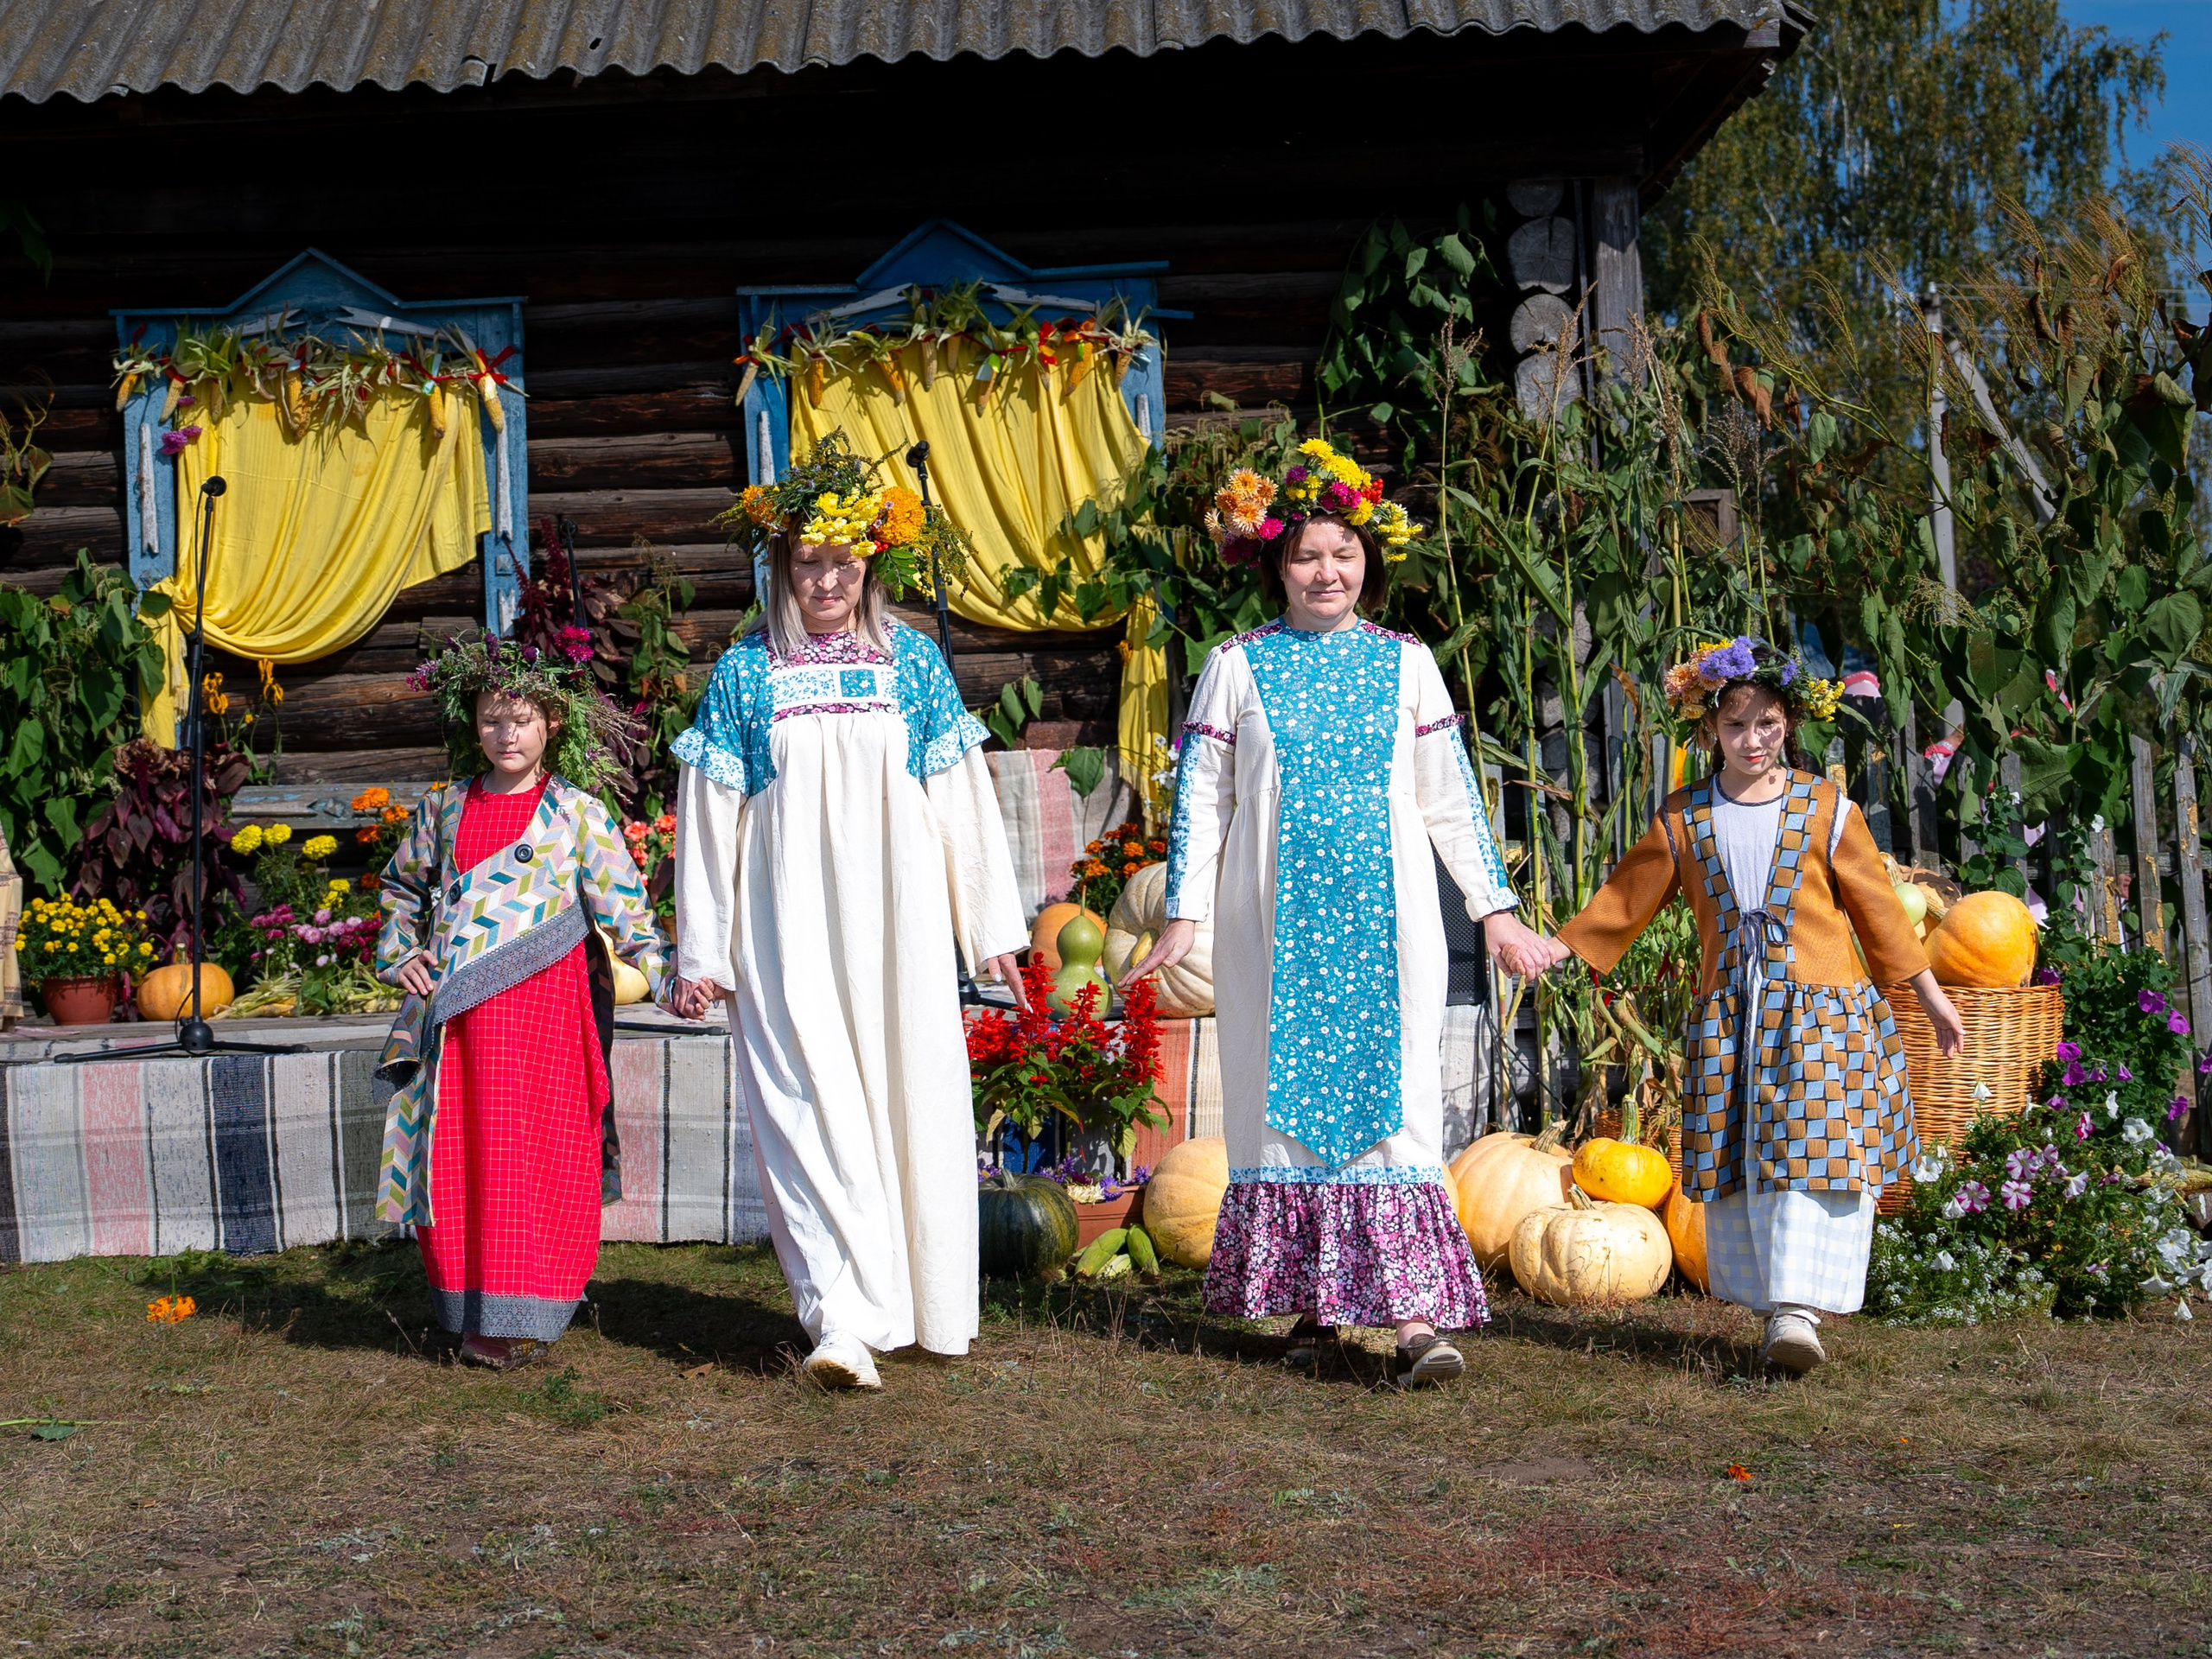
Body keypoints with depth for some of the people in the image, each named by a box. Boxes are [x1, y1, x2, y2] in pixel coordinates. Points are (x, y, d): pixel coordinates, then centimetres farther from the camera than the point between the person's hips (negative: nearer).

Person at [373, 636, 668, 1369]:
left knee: (536, 1162, -1)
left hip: (542, 1009, -3)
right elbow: (403, 885, 26)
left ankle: (520, 1313, 8)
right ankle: (471, 1305, 16)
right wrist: (400, 956, 12)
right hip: (455, 1017, 3)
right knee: (456, 1161, 4)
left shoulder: (577, 813, 2)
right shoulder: (443, 810, 13)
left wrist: (667, 972, -13)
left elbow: (621, 902, -2)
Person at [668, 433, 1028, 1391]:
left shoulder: (913, 662, 7)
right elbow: (709, 817, 5)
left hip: (896, 926, 2)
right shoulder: (744, 674, 4)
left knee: (912, 1103, 3)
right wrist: (700, 953, 3)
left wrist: (992, 924, 7)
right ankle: (845, 1322, -12)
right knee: (814, 1111, -9)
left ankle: (918, 1306, 18)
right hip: (789, 933, -1)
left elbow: (959, 797, 8)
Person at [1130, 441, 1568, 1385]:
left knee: (1393, 1100, -6)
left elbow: (1451, 799, 11)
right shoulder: (1238, 665, 5)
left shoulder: (1405, 663, 8)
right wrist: (1183, 917, -1)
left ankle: (1413, 1312, -10)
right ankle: (1309, 1302, 12)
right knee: (1286, 1096, 2)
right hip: (1276, 924, 0)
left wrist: (1496, 913, 10)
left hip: (1385, 921, 0)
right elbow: (1201, 798, 5)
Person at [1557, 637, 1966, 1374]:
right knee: (1738, 1164, 1)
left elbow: (1876, 905, 8)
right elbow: (1627, 896, 13)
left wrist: (1929, 993, 13)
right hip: (1729, 1017, 2)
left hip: (1822, 1009, -2)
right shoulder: (1683, 820, 6)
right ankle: (1775, 1306, 9)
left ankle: (1798, 1309, -10)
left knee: (1813, 1150, -11)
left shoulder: (1826, 809, 2)